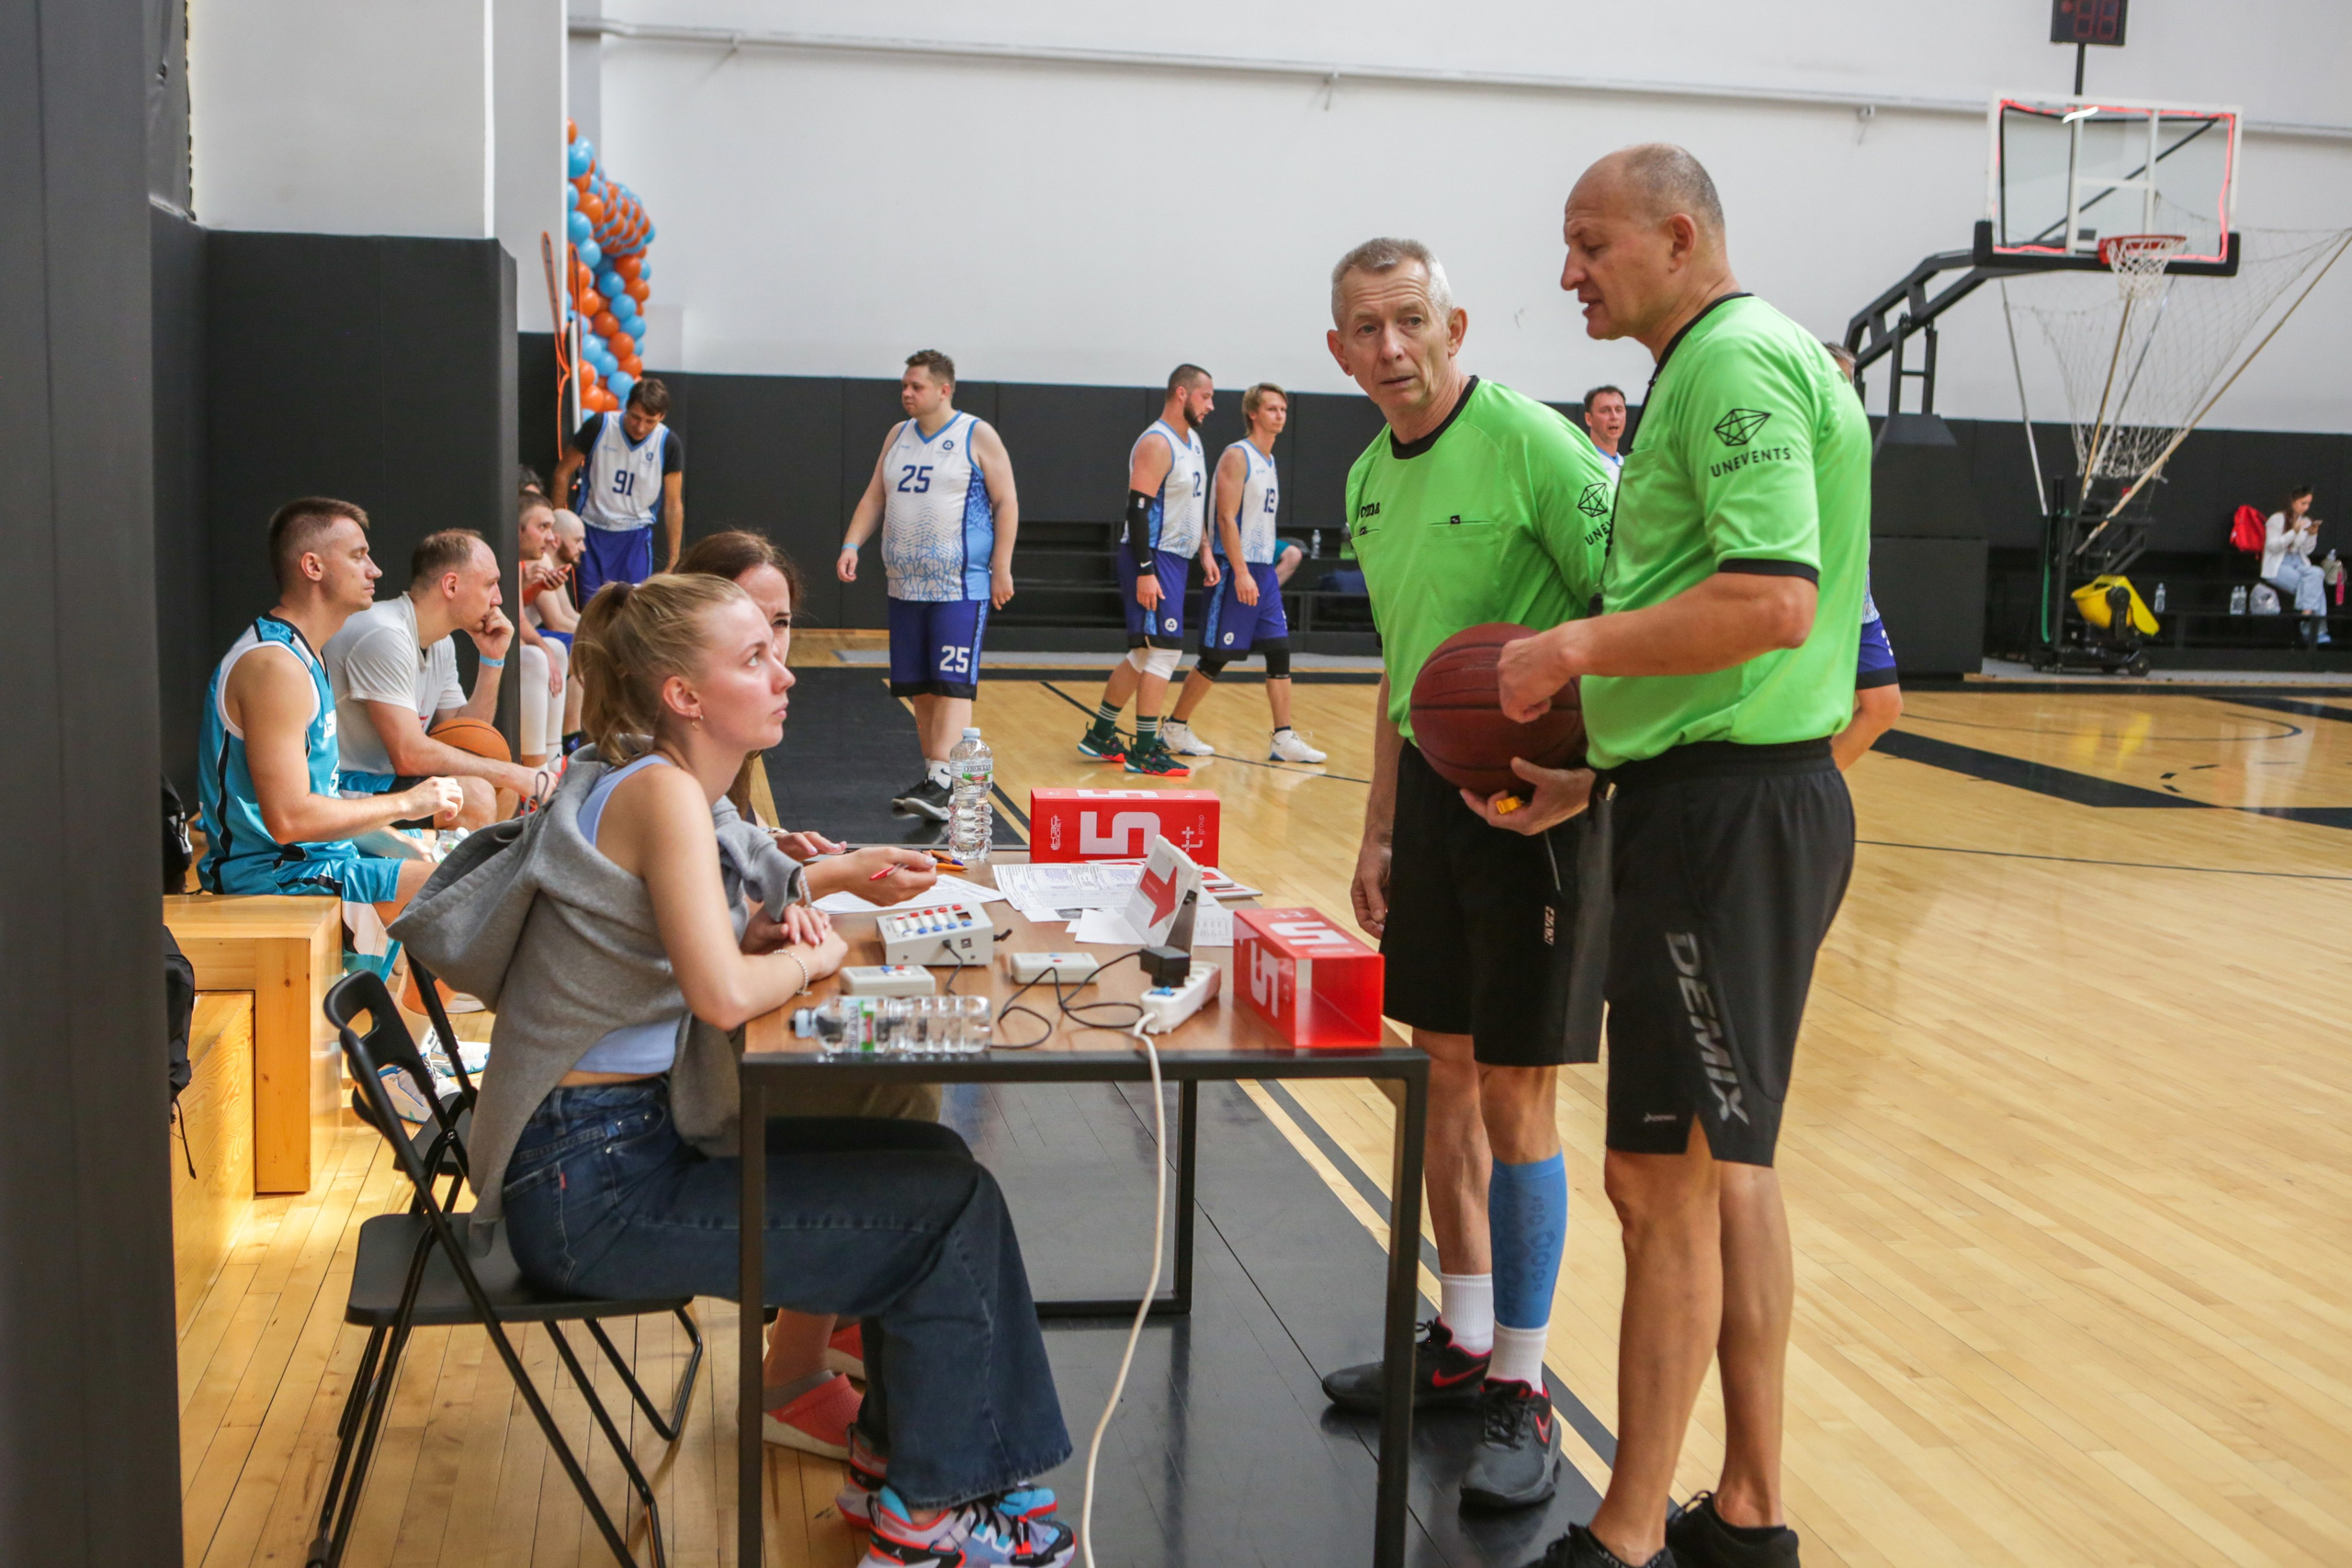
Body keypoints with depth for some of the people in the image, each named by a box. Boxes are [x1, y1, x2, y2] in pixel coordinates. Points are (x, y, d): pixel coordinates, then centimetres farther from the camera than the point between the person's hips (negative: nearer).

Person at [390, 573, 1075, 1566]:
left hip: (640, 1139, 9)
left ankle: (894, 1463, 23)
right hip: (589, 1186, -9)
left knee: (928, 1157, 13)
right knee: (948, 1205, -6)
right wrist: (810, 959, -11)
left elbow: (705, 948, 19)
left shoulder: (679, 790, 8)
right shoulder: (660, 791, -20)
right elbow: (723, 995, -31)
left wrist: (765, 931, -2)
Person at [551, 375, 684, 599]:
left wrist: (673, 562, -1)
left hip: (635, 536, 0)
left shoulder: (668, 444, -8)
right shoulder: (598, 427, -11)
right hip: (591, 530, 0)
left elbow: (673, 505, -2)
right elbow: (563, 473, 2)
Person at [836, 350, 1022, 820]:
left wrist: (1002, 566, -11)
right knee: (919, 688, 9)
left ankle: (942, 784, -21)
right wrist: (852, 545, 0)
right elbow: (874, 498, 15)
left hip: (961, 587, -6)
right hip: (906, 585, 6)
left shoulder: (978, 435, -3)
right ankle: (932, 774, 18)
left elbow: (1006, 503, -4)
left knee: (953, 684, -13)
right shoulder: (898, 435, 13)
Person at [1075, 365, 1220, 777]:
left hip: (1175, 558, 10)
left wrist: (1204, 550, 16)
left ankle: (1100, 735, 24)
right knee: (1165, 650, -11)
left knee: (1144, 654, 14)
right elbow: (1138, 507, -21)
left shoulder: (1192, 440, 14)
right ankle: (1145, 750, -6)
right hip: (1152, 560, -10)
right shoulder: (1156, 444, -16)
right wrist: (1145, 571, -25)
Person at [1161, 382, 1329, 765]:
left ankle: (1284, 739, 3)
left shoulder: (1269, 460, 16)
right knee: (1216, 656, -2)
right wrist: (1242, 572, -23)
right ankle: (1175, 728, 12)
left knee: (1279, 651, 2)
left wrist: (1270, 566, 19)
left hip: (1264, 568, 8)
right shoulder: (1237, 456, -10)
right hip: (1237, 569, -8)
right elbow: (1226, 518, -17)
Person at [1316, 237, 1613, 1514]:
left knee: (1514, 1093, -3)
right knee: (1445, 1068, 14)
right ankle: (1462, 1340, 29)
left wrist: (1583, 770, -29)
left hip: (1530, 797, -8)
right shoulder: (1367, 479, 11)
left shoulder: (1533, 442, -14)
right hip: (1432, 790, 8)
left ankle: (1520, 1393, 10)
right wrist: (1379, 830, 18)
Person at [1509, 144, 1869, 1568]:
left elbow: (1771, 600, -26)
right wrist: (1593, 763, 16)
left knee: (1666, 1175, -5)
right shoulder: (1723, 366, 20)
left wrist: (1578, 648, -17)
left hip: (1730, 809, -11)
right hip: (1714, 798, 11)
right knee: (1727, 1163, 15)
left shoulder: (1737, 362, -13)